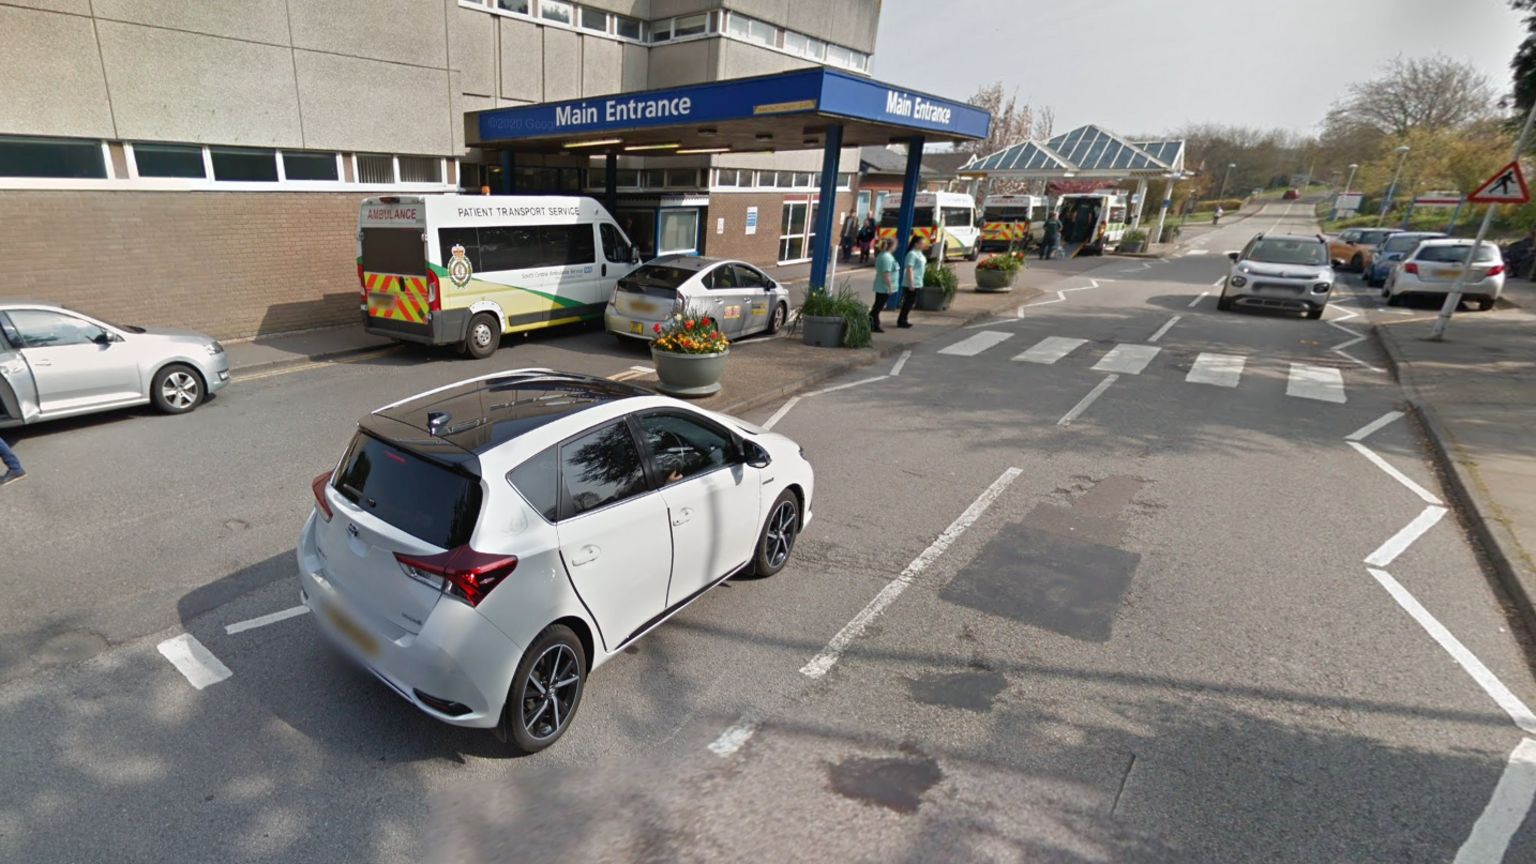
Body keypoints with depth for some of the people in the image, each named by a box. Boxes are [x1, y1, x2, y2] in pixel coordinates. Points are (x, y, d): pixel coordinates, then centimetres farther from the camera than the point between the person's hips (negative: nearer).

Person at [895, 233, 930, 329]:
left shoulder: (920, 253, 15)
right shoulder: (912, 254, -15)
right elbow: (909, 269, -21)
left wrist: (920, 282, 20)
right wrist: (911, 283, -24)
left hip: (917, 283, 10)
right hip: (911, 283, -10)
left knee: (910, 302, 13)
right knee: (908, 302, -5)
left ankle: (903, 320, 20)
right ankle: (901, 321, 3)